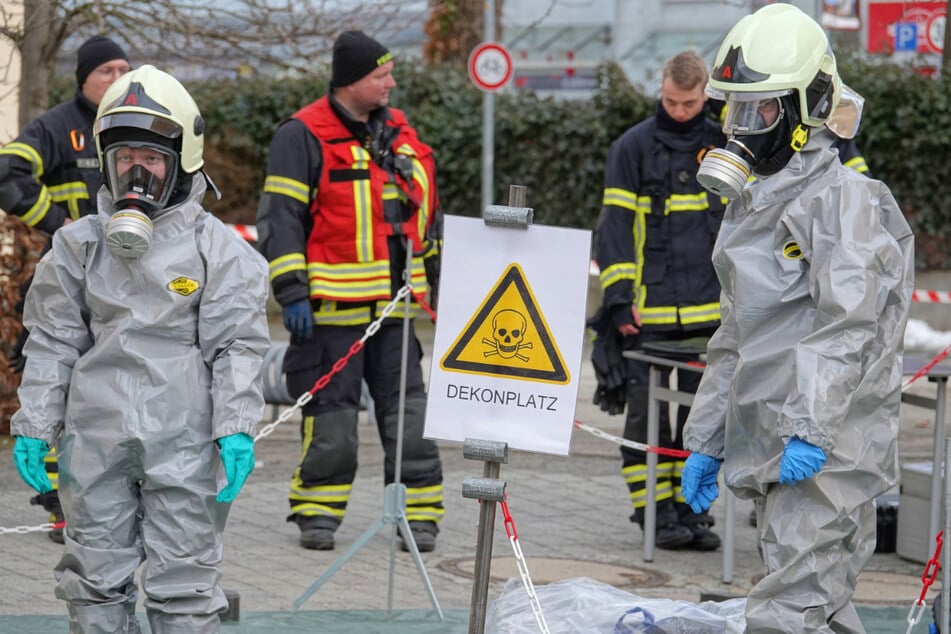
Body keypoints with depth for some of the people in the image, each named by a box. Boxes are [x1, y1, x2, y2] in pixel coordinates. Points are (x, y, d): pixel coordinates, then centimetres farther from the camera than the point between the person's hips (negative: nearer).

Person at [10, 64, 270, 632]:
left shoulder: (217, 247, 0)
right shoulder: (80, 245, 8)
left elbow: (239, 346, -3)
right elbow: (52, 345, 11)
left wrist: (237, 430, -12)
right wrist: (34, 427, 5)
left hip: (184, 442, -3)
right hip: (96, 443, 3)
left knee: (183, 585, 2)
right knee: (96, 582, 9)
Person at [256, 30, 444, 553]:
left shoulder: (400, 133, 13)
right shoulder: (304, 136, -7)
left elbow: (425, 215, 24)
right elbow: (278, 218, -10)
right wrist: (291, 292, -15)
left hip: (397, 306, 5)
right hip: (332, 308, -5)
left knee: (409, 412, 3)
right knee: (331, 416, 1)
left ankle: (420, 514, 9)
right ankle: (317, 511, 14)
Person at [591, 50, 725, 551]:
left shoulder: (725, 147, 9)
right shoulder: (633, 148, 0)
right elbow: (615, 227, -2)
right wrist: (620, 300, -9)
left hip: (709, 310, 3)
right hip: (648, 315, -3)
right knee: (647, 414, -2)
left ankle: (692, 509, 13)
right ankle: (656, 512, 4)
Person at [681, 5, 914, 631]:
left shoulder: (846, 201, -11)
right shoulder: (753, 207, 19)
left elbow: (845, 327, -21)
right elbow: (735, 340, 24)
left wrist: (810, 429, -29)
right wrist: (705, 441, 21)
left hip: (827, 453, -9)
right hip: (769, 450, 9)